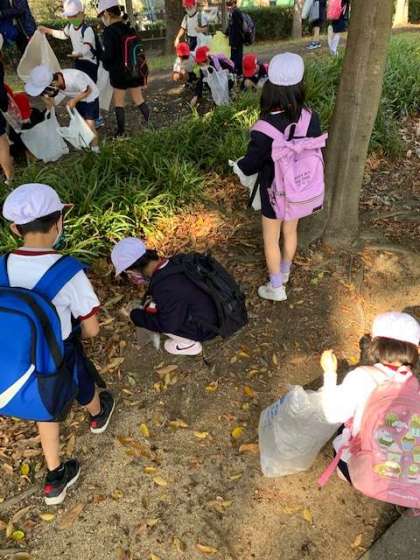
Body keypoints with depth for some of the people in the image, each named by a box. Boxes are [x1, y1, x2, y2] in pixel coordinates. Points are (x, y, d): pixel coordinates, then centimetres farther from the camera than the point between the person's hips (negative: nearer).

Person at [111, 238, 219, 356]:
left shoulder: (164, 288, -31)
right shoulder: (171, 265, -6)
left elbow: (168, 325, -20)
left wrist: (138, 313, -8)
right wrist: (150, 300, 4)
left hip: (203, 328, -8)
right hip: (208, 312, 8)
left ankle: (189, 343, 4)